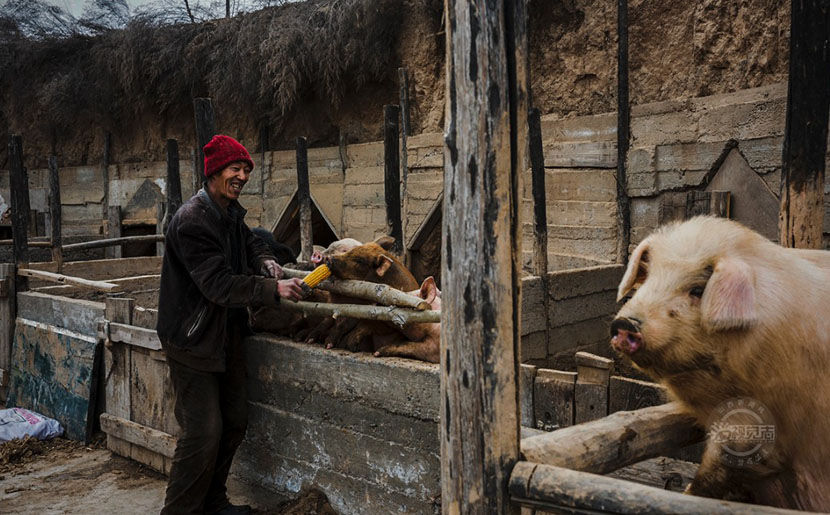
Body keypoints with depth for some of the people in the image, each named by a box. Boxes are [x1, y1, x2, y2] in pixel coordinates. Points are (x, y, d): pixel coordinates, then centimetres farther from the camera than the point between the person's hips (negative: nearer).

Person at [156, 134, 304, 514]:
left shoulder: (231, 212, 8)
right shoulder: (192, 220, -22)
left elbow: (250, 242, 25)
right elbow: (219, 285, -27)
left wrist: (266, 263, 2)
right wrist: (274, 290, -30)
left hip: (226, 334, 10)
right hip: (192, 339, -10)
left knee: (234, 423, 16)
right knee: (203, 432, -10)